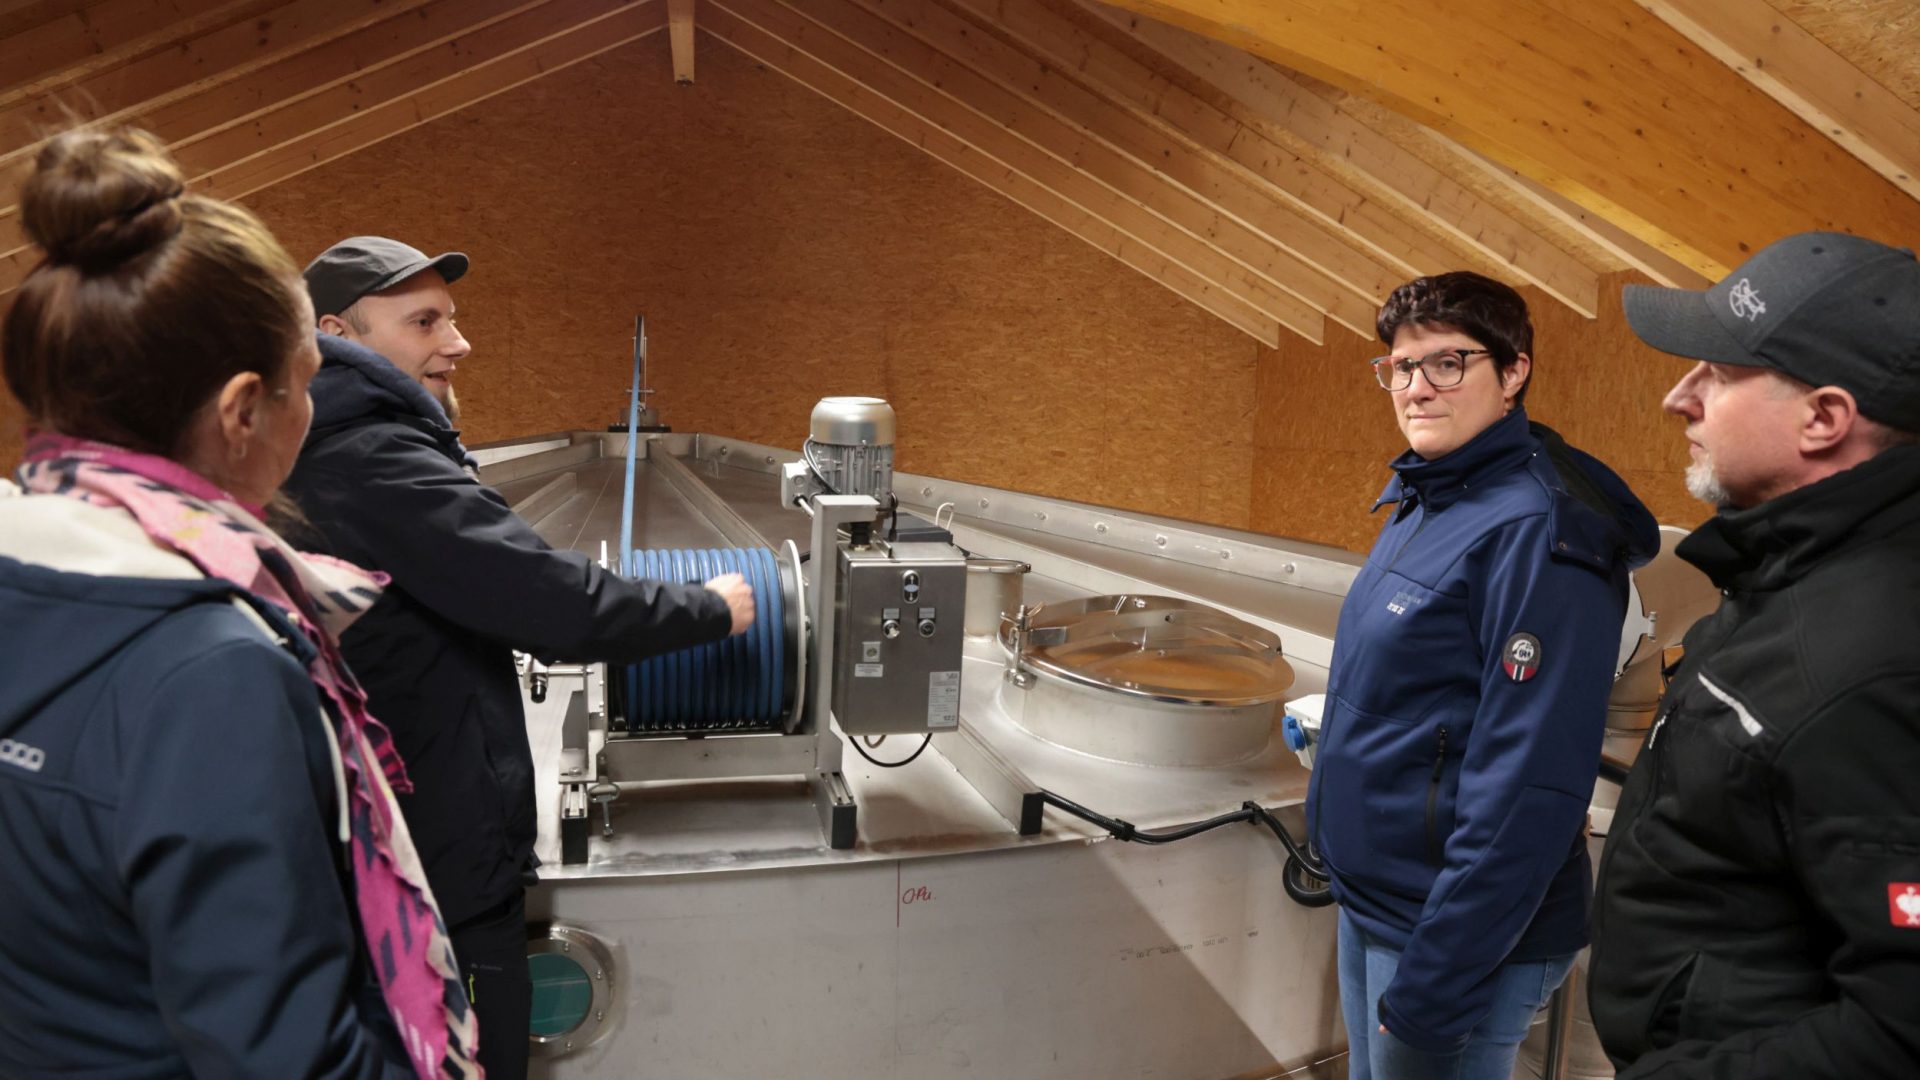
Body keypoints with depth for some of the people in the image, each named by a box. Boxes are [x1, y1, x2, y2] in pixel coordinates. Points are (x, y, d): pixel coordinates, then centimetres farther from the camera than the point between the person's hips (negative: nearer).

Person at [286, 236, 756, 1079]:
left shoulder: (323, 454, 8)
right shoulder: (382, 465, -23)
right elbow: (553, 602, -26)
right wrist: (711, 609, -13)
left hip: (375, 844, 10)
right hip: (445, 864, -10)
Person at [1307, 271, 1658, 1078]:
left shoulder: (1537, 533, -23)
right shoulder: (1421, 502, 4)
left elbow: (1527, 789, -25)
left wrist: (1432, 991, -23)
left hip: (1462, 933, -8)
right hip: (1369, 905, 8)